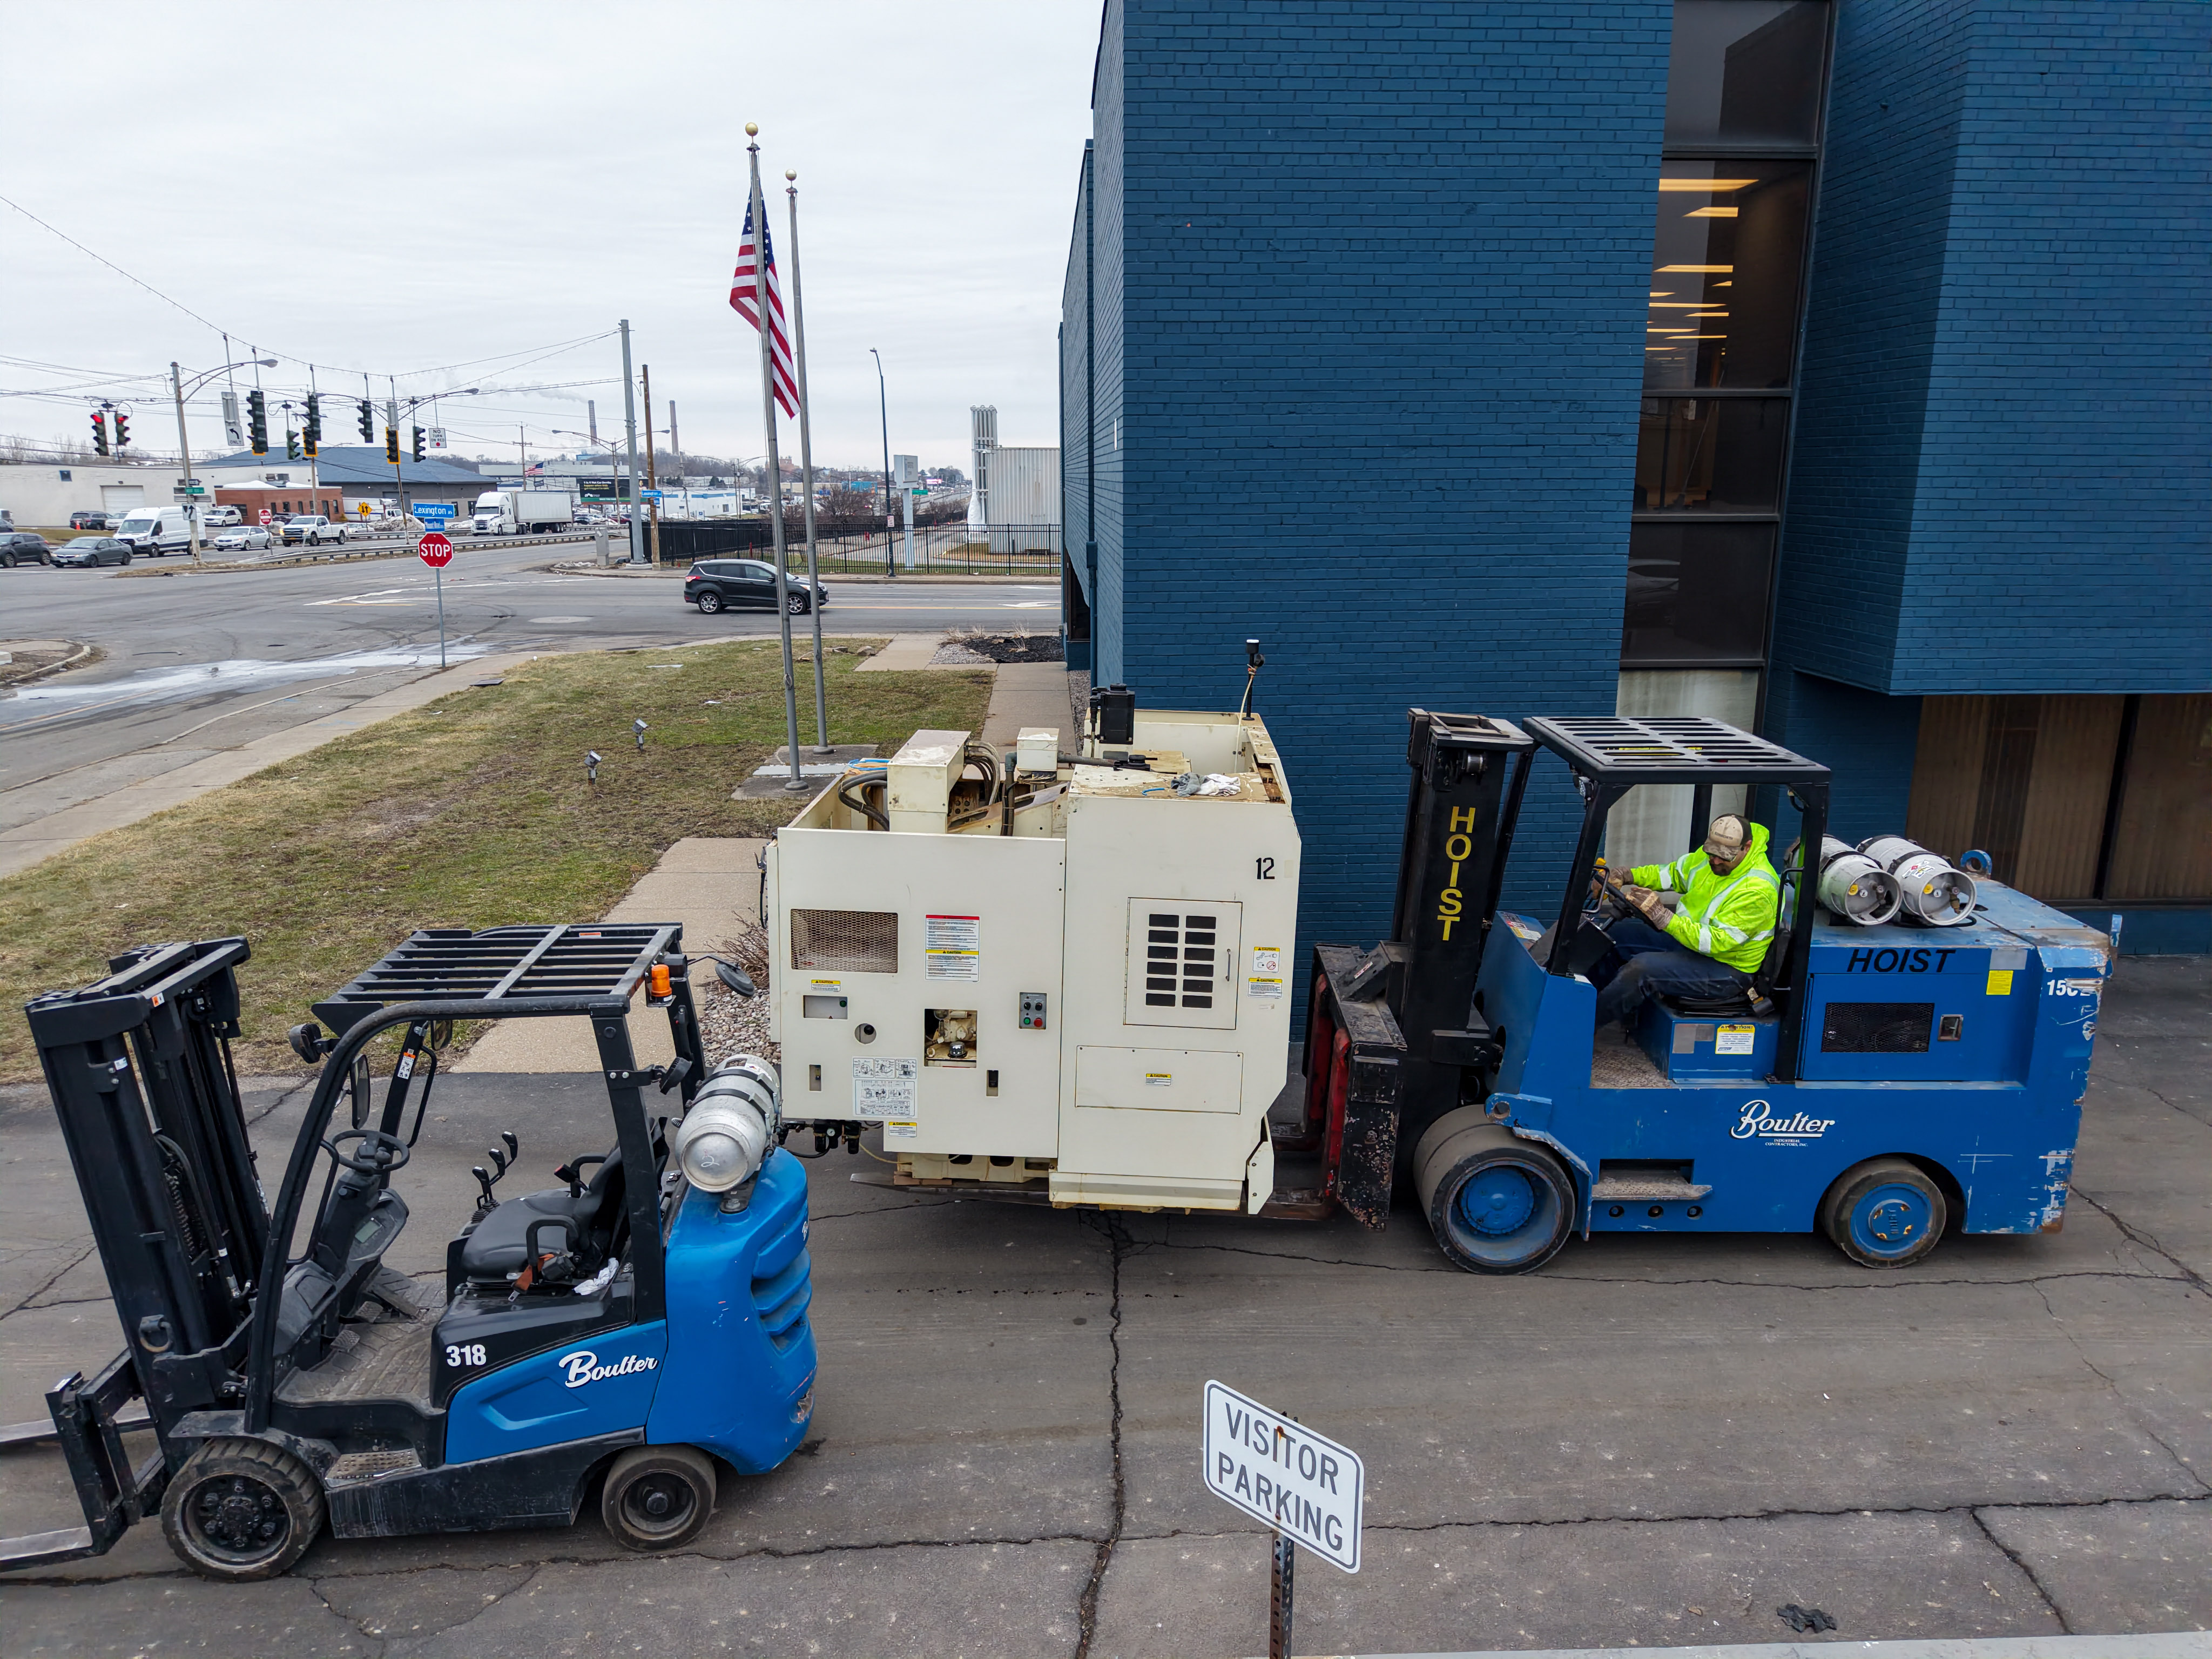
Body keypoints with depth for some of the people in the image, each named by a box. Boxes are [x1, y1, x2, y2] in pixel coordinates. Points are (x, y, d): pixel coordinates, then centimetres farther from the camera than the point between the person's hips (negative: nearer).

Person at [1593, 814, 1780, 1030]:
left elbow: (1716, 942, -33)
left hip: (1726, 967, -9)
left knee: (1641, 967, -27)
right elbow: (1674, 873, 12)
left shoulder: (1757, 890, -29)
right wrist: (1628, 876, -6)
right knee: (1617, 933, 3)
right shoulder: (1710, 853, -4)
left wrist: (1662, 916, -39)